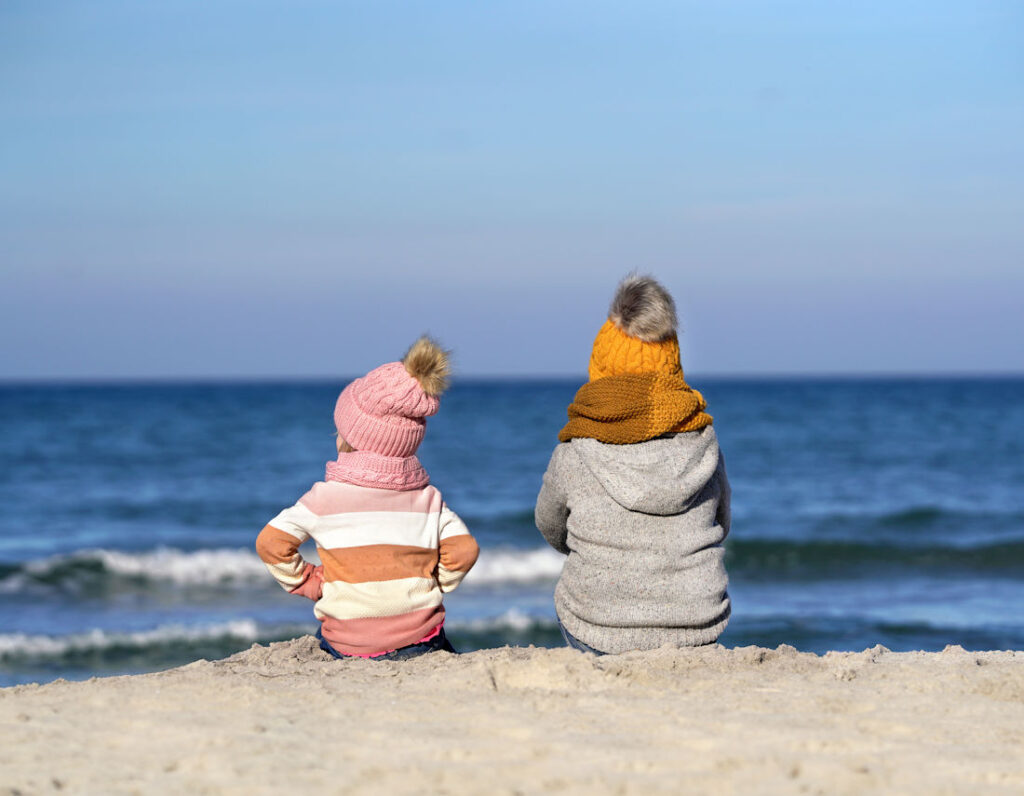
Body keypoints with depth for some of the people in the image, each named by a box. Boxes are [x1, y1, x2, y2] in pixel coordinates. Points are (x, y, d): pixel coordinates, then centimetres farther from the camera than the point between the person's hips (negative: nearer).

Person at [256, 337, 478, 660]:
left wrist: (310, 582, 11)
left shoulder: (326, 497, -5)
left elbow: (270, 542, -2)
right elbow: (463, 549, 0)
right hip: (419, 639, 2)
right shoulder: (428, 498, 3)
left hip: (350, 642, -2)